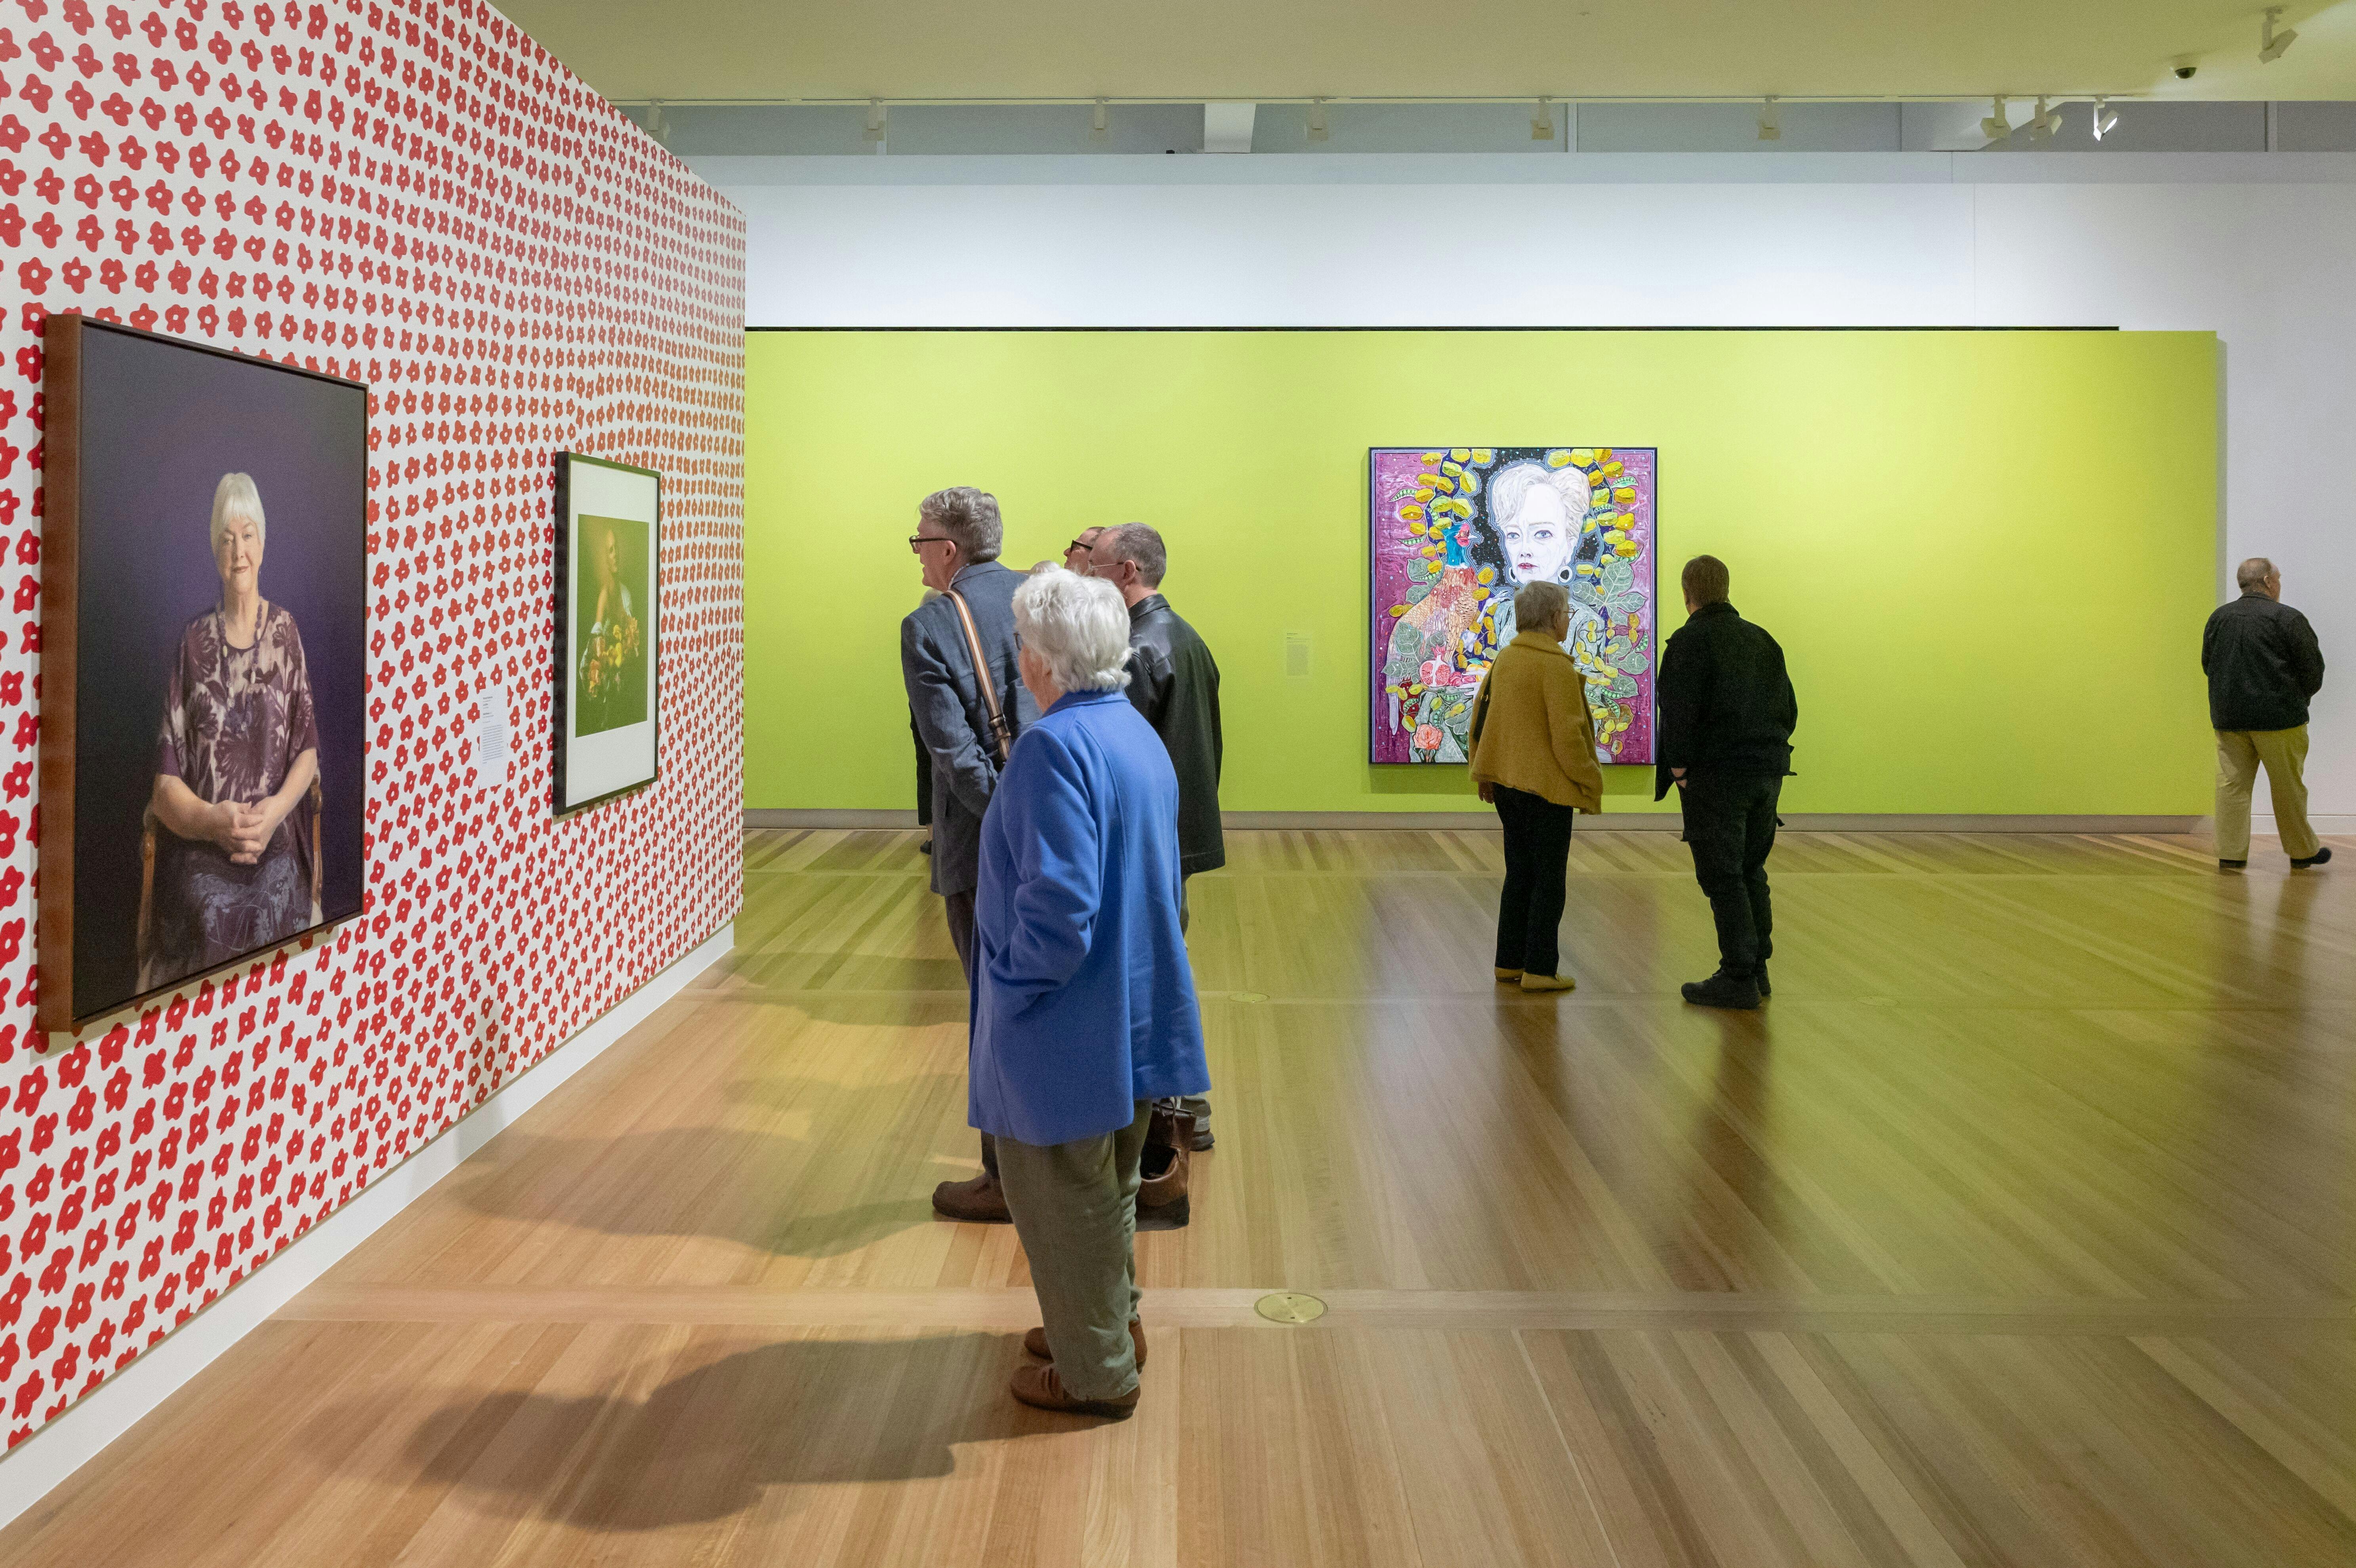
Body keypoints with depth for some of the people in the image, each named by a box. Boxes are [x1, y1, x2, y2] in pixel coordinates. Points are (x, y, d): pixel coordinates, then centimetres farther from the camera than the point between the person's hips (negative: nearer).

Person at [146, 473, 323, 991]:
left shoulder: (286, 631, 7)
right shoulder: (193, 643, 2)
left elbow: (308, 749, 6)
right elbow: (165, 782, 0)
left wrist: (276, 809, -12)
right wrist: (212, 821, -19)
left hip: (277, 864, 1)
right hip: (200, 868, -1)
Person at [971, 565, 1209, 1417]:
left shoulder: (1056, 744, -23)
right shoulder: (1138, 733, 6)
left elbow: (1059, 901, -30)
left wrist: (1013, 991, -15)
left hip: (1068, 1023, -9)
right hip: (1136, 1010, 9)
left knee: (1063, 1196, 8)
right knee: (1109, 1184, 24)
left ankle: (1096, 1372, 22)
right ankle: (1113, 1323, 40)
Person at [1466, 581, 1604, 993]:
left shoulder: (1504, 659, 8)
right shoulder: (1556, 667, -17)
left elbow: (1481, 714, 14)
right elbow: (1568, 735, -19)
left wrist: (1484, 773, 22)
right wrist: (1590, 787, -9)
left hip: (1507, 784, 8)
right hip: (1548, 787, -8)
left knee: (1519, 875, 16)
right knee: (1549, 881, 2)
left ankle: (1510, 962, 21)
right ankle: (1540, 969, 4)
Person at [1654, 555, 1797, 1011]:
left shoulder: (1690, 640, -10)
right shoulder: (1762, 639, 12)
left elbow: (1679, 712, -18)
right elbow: (1789, 710, 14)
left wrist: (1679, 768, -9)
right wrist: (1771, 756, 14)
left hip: (1715, 776, -7)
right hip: (1767, 775, 7)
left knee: (1723, 877, -2)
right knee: (1752, 872, 16)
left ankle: (1739, 979, -1)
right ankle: (1757, 969, 21)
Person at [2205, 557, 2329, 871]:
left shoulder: (2218, 618, 6)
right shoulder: (2288, 619, -9)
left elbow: (2207, 665, 14)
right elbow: (2313, 668, -6)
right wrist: (2300, 696, 13)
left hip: (2228, 716, 4)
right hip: (2278, 716, -4)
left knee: (2232, 784, 5)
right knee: (2288, 786, 7)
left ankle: (2231, 853, 2)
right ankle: (2302, 851, 20)